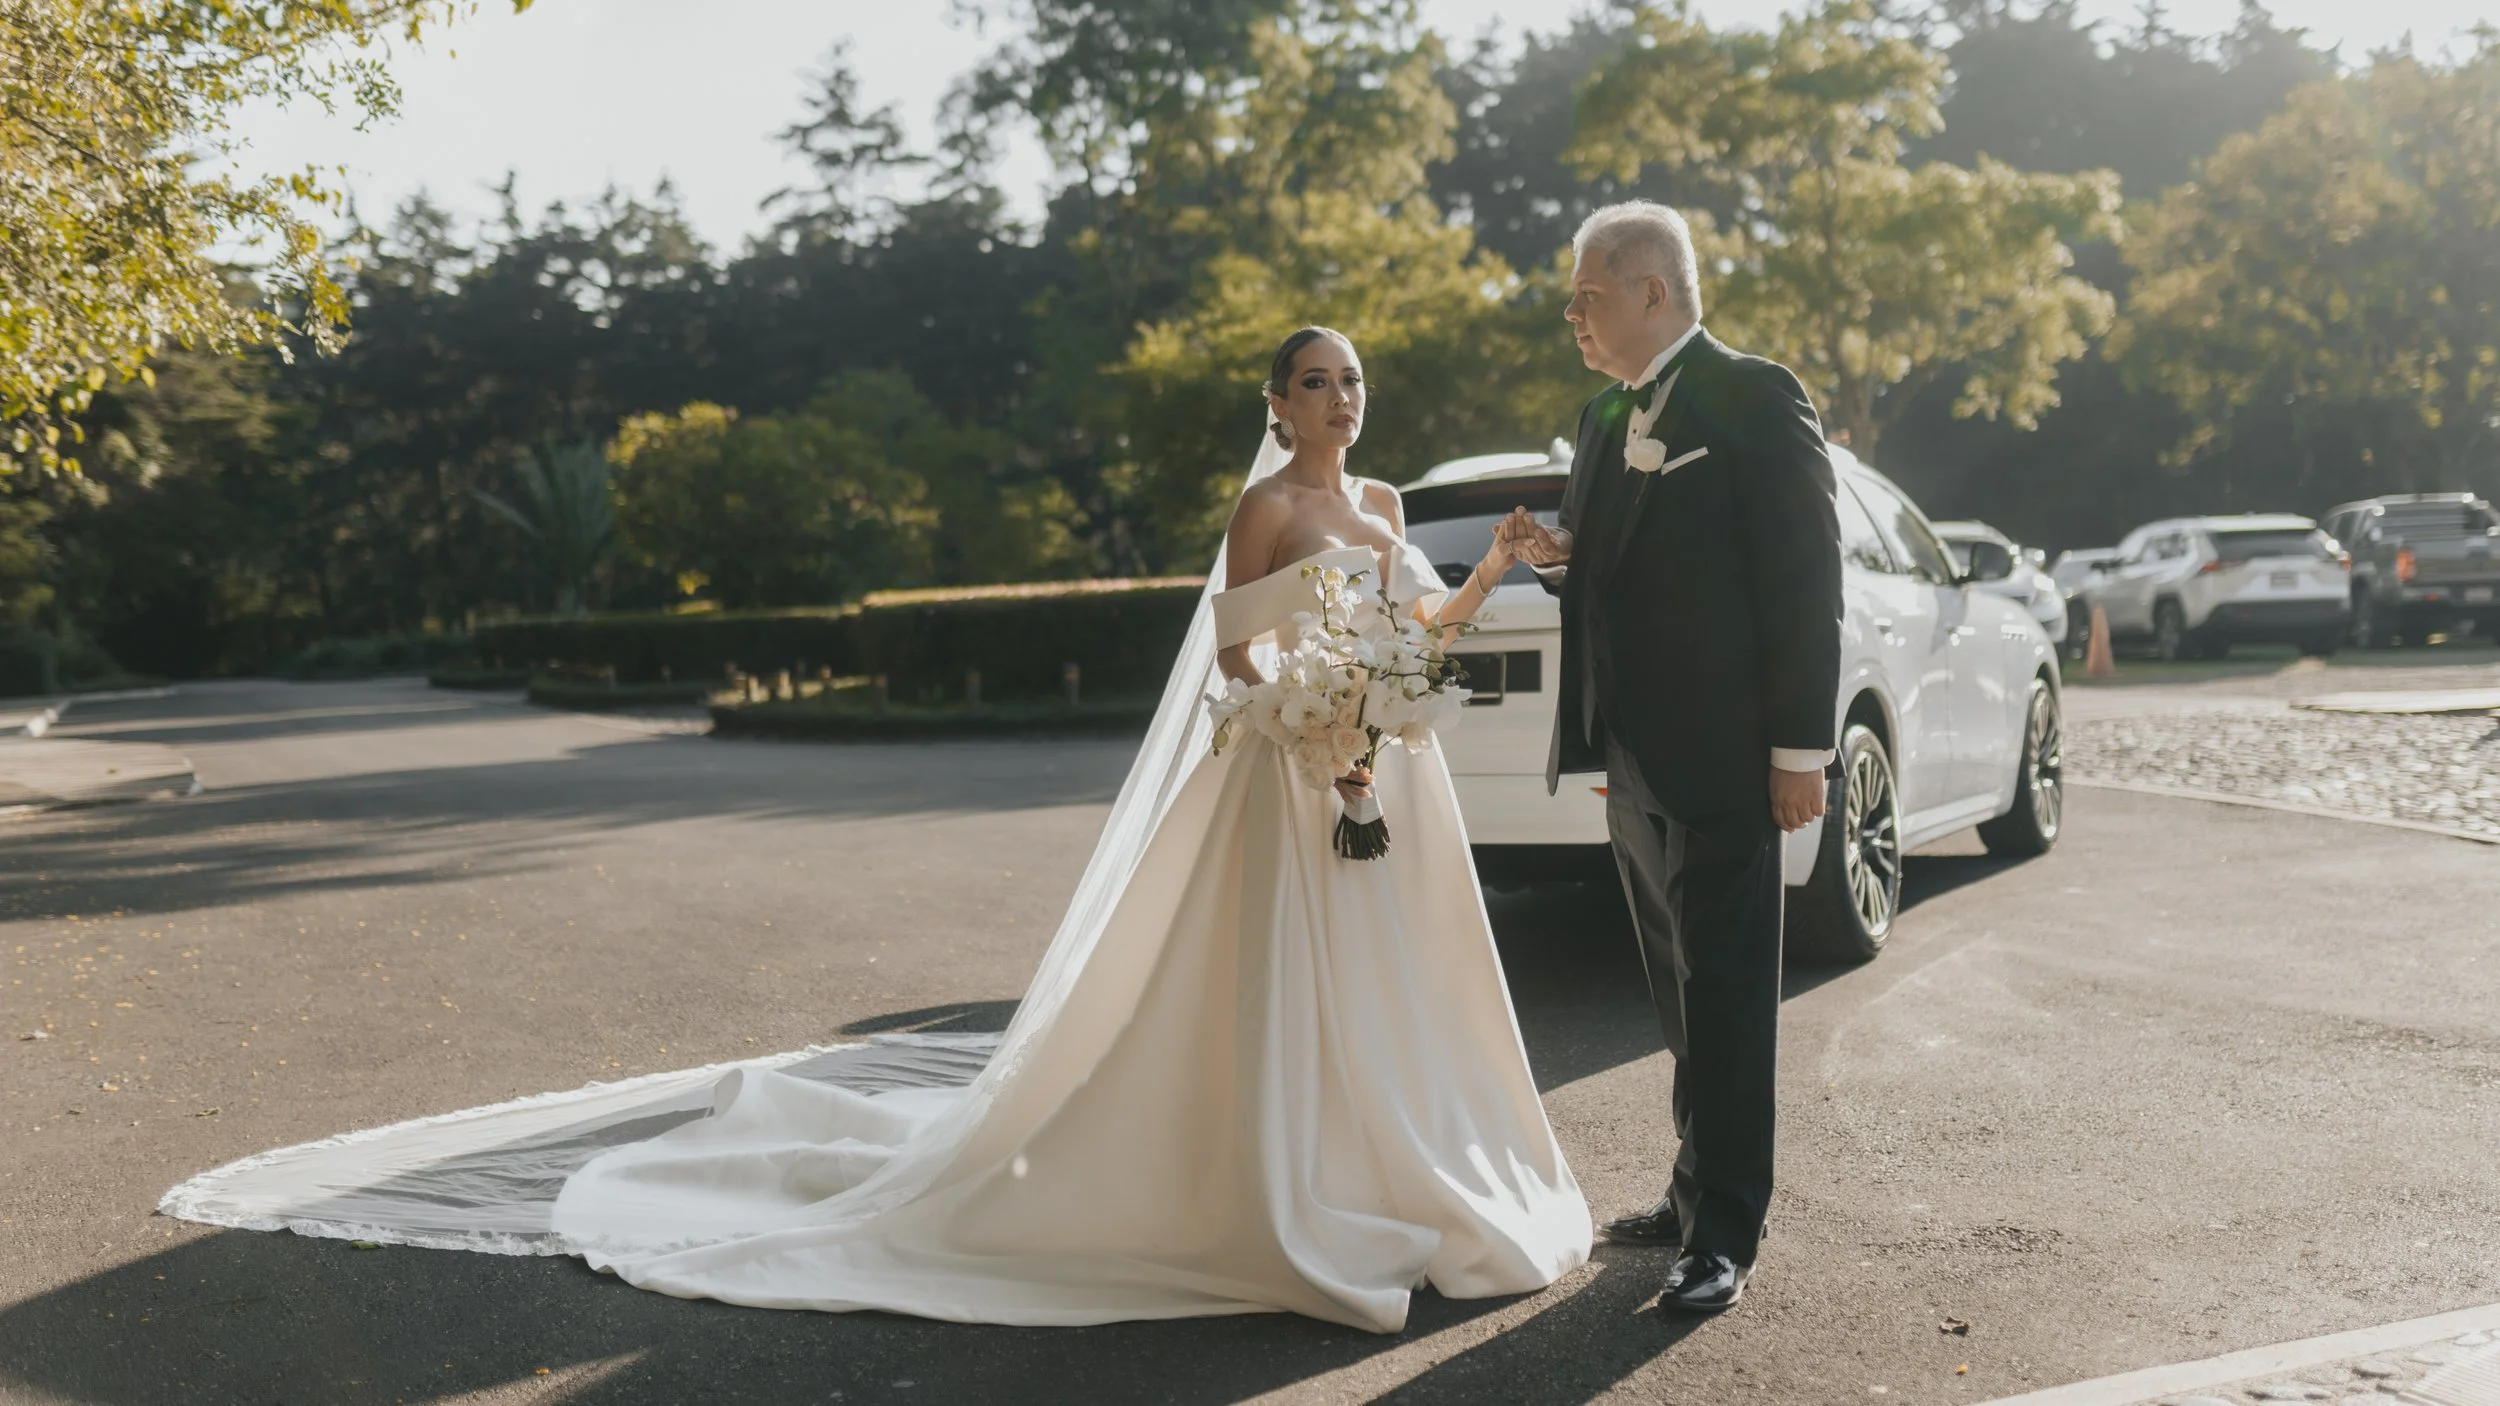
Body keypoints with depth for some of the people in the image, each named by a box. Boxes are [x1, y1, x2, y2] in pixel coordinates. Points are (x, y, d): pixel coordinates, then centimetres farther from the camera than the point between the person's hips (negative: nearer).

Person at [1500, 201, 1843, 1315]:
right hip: (1632, 756, 8)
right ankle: (1700, 1190, 28)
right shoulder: (1605, 418, 16)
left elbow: (1804, 582, -13)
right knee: (1683, 993, 16)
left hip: (1720, 761, -8)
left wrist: (1800, 748, -16)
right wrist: (1556, 556, 0)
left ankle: (1723, 1234, 5)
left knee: (1725, 995, -2)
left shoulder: (1754, 399, -9)